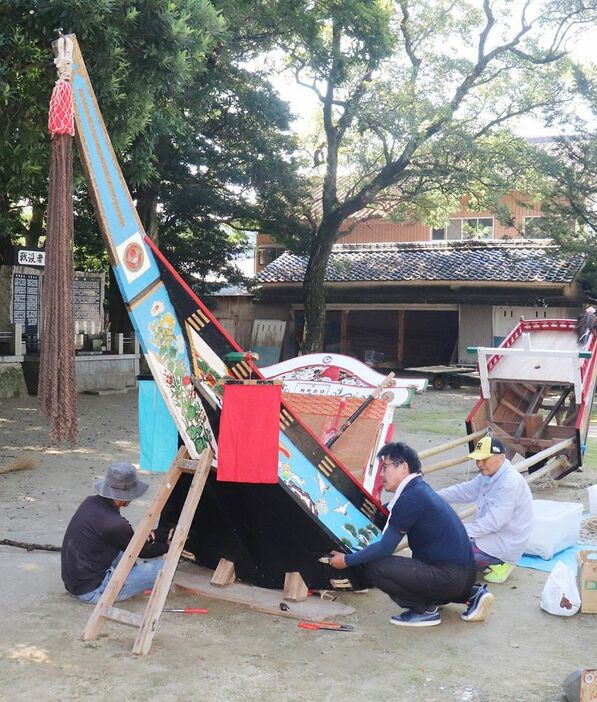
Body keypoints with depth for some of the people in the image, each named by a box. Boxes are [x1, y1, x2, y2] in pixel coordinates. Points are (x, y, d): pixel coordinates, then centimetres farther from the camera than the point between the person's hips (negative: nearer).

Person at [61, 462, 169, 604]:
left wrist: (148, 536, 26)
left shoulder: (90, 502, 0)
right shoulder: (114, 523, -24)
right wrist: (168, 545, 15)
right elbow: (141, 551, -3)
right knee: (162, 567, -11)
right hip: (92, 591, -9)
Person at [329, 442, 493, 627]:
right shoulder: (420, 489, 13)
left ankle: (425, 610, 0)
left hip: (449, 576, -10)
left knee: (374, 567, -15)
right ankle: (471, 594, 18)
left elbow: (385, 547, -14)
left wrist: (347, 560, -4)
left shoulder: (411, 497, -15)